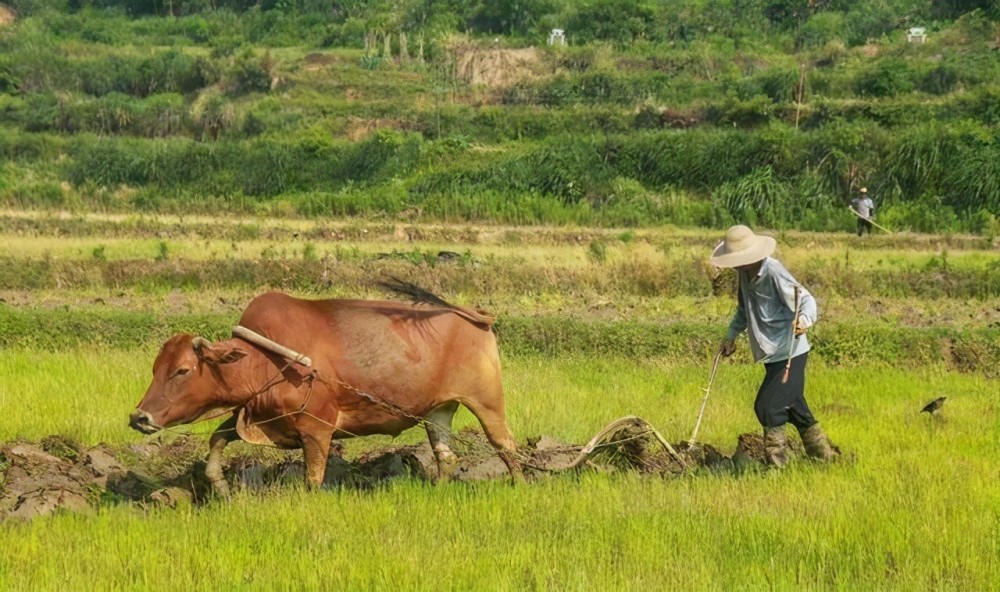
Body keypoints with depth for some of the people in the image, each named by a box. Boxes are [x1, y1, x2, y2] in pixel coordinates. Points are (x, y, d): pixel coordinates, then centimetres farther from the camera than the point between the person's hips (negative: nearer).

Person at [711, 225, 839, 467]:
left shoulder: (774, 273, -21)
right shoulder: (746, 276, 6)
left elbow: (807, 301, -22)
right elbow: (744, 309, 24)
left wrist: (804, 320, -43)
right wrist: (732, 335, 14)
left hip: (790, 353, -9)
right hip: (773, 354, 9)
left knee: (768, 406, -14)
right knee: (794, 407, 20)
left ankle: (777, 461, -2)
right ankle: (823, 453, 34)